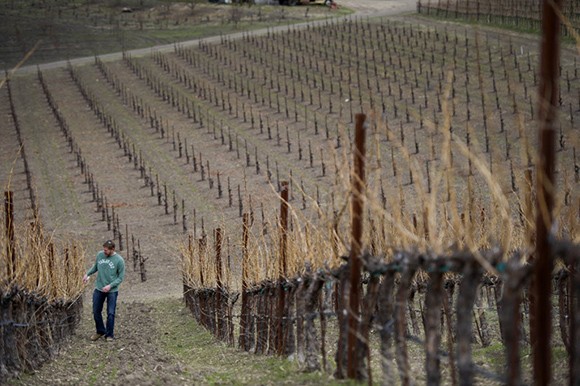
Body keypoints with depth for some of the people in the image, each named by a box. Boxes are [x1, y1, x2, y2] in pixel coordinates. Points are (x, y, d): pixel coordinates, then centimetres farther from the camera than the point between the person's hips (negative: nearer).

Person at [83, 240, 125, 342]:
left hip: (112, 291, -4)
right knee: (96, 312, 10)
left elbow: (121, 277, -9)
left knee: (110, 313, -2)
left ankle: (109, 334, 13)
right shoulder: (100, 255, -2)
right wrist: (87, 274, 7)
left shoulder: (119, 260, -14)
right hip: (99, 289, 4)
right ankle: (100, 331, 29)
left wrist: (110, 286, -20)